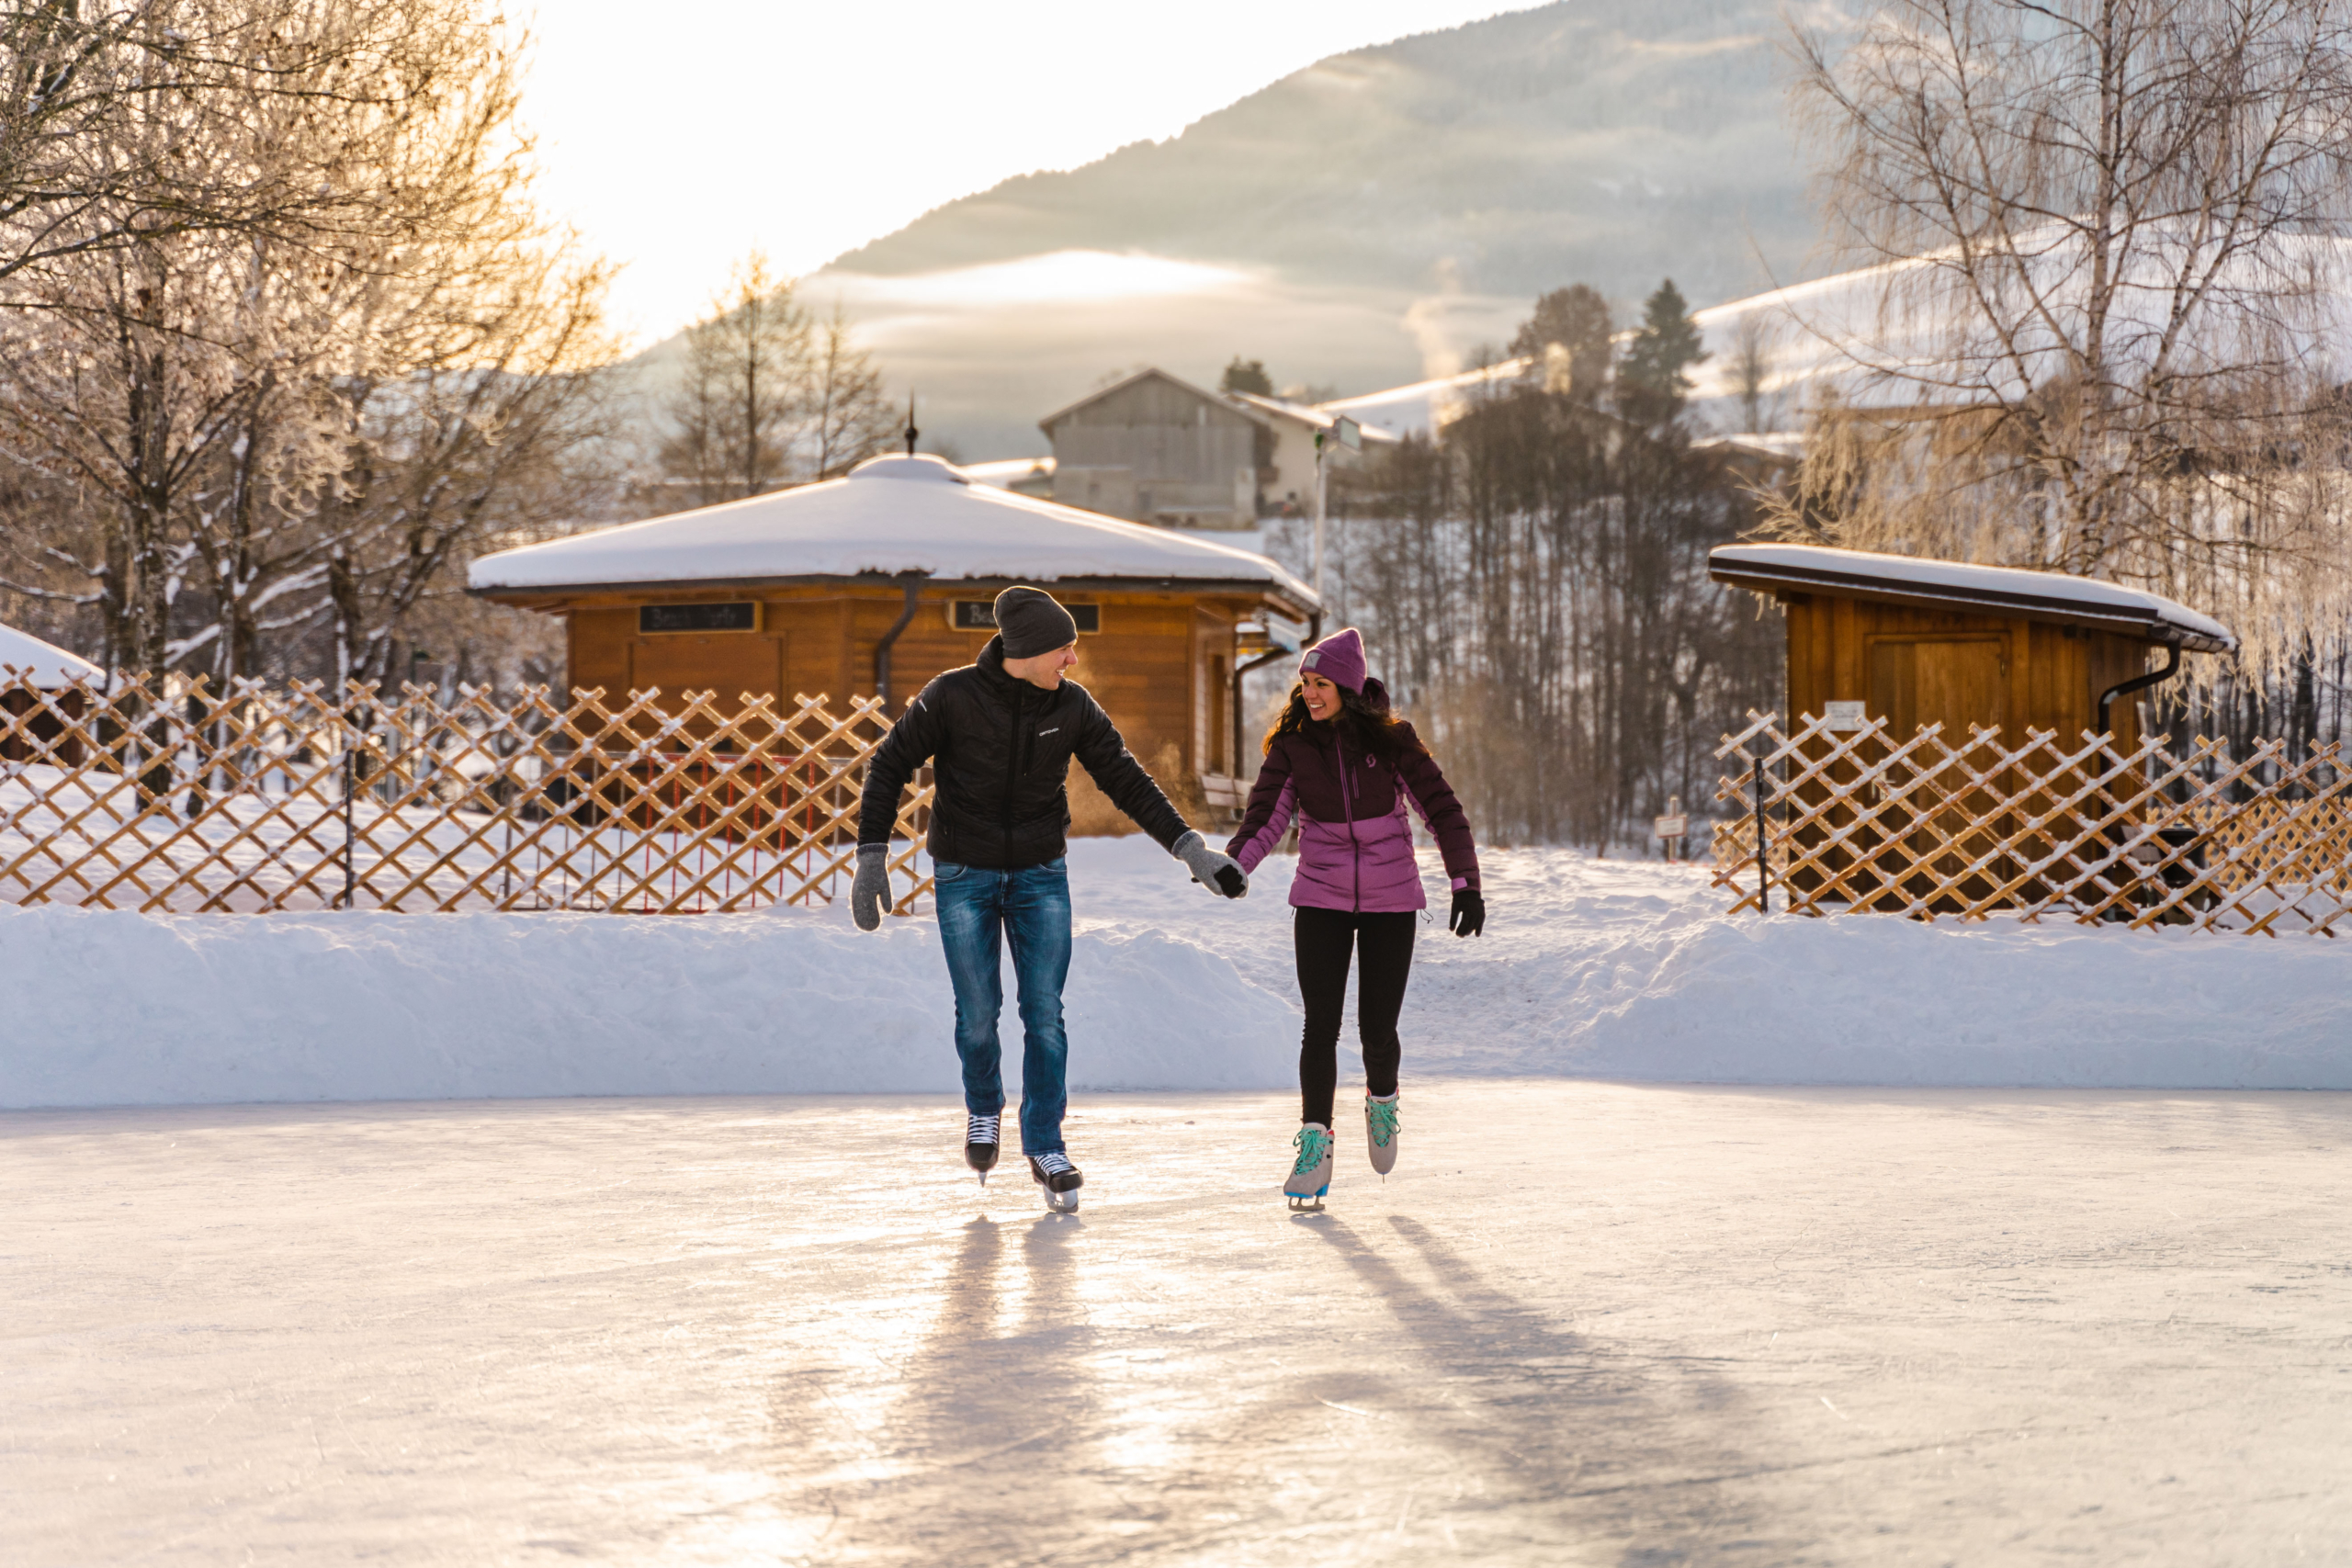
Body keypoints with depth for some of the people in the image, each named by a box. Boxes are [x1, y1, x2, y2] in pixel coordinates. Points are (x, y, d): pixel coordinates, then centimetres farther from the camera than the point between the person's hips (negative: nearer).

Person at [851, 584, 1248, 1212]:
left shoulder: (1072, 706, -6)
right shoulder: (952, 696, -14)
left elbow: (1127, 782, -1)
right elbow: (889, 768, -7)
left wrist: (1189, 847, -10)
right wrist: (872, 857, -15)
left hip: (1040, 877, 2)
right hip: (964, 878, -2)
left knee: (1045, 1014, -4)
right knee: (978, 1015, 0)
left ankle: (1045, 1147, 6)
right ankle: (984, 1107, 31)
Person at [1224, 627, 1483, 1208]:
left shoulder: (1393, 740, -7)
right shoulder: (1291, 746, -4)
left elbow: (1442, 811, -5)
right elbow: (1265, 821, -10)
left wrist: (1467, 886, -11)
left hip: (1391, 900, -1)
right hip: (1322, 898, 1)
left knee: (1377, 1029, 0)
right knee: (1321, 1025, -8)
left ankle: (1382, 1100, 32)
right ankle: (1315, 1144, -1)